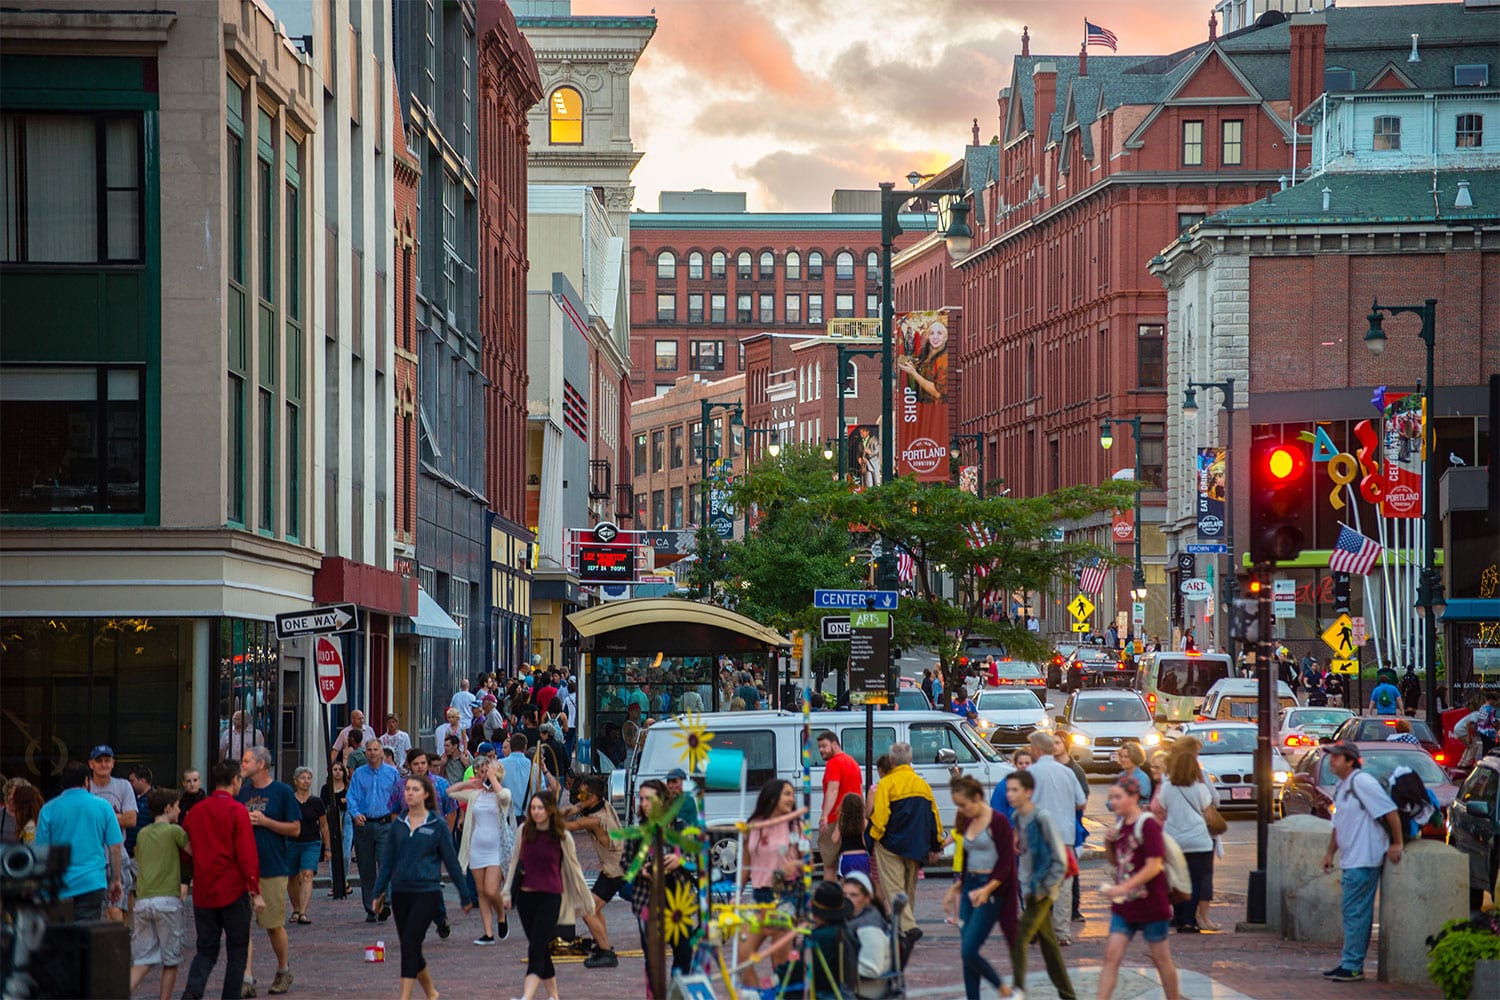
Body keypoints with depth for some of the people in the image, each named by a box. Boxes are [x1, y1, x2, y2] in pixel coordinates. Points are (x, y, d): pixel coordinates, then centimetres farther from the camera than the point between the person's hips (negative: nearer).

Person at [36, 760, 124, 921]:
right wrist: (116, 881, 13)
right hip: (93, 883, 0)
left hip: (58, 887, 0)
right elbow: (115, 847, 3)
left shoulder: (49, 810, 1)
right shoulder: (103, 806, 2)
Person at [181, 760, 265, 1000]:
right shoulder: (237, 811, -10)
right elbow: (246, 855, -14)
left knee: (206, 950, 10)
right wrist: (255, 892, -11)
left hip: (202, 893, 5)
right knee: (237, 952, 8)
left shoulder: (195, 811, 6)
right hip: (233, 890, -5)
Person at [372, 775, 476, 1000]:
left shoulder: (437, 826, -3)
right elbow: (387, 861, 13)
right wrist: (379, 892, 9)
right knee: (409, 946, 10)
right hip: (400, 893, 5)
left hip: (427, 892, -5)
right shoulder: (399, 826, 7)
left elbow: (451, 861, 0)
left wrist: (465, 896, 4)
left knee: (410, 943, -14)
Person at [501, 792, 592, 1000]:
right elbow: (515, 862, 15)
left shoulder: (562, 836, -3)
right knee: (541, 950, 10)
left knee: (536, 949, -15)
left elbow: (573, 867, 6)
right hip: (525, 895, 4)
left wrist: (582, 899, 13)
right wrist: (507, 891, 15)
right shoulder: (524, 831, 5)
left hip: (550, 897, -4)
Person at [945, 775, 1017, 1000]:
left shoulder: (998, 822, -11)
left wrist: (987, 889, -23)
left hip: (991, 890, -8)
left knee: (969, 951, -12)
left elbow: (1006, 863, -15)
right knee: (967, 953, 5)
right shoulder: (967, 823, 11)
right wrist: (959, 884, 19)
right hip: (970, 887, 8)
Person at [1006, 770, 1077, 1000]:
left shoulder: (1042, 819, -15)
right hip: (1027, 892, 8)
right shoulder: (1016, 819, 7)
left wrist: (1042, 888, -15)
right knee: (1049, 943, 14)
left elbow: (1060, 860, -14)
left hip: (1041, 893, -8)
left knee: (1018, 938, -15)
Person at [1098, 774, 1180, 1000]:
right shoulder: (1120, 824, 8)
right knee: (1112, 955, -3)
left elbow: (1154, 866, -22)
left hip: (1151, 903, -7)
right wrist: (1109, 844, -2)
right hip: (1124, 905, 7)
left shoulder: (1148, 824, -16)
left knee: (1161, 958, 7)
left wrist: (1123, 887, -27)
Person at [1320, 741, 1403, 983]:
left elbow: (1390, 812, -16)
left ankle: (1352, 966, -7)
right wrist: (1330, 852, 23)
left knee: (1354, 912, -9)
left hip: (1365, 860, -10)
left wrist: (1396, 844, -15)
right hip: (1350, 860, 10)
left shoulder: (1362, 782, -14)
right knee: (1351, 910, 12)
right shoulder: (1340, 788, 17)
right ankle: (1351, 962, 17)